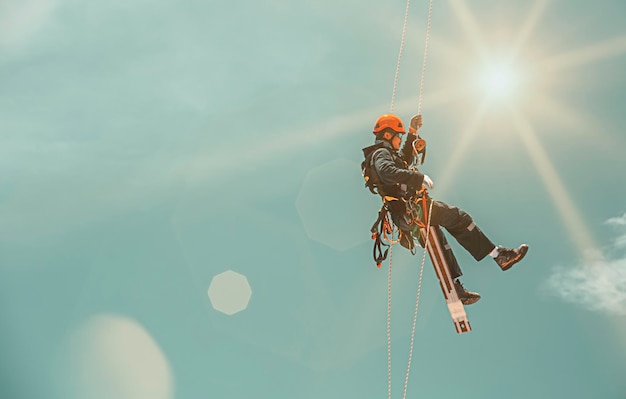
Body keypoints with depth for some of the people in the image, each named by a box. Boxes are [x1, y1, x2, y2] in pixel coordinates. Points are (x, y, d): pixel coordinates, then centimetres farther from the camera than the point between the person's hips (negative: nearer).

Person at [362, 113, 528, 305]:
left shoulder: (378, 154, 21)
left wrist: (412, 133, 29)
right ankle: (499, 254, -1)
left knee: (438, 239, 24)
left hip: (404, 215, 11)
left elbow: (405, 158, 36)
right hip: (410, 210, -11)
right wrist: (419, 177, -28)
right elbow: (388, 172, -34)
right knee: (458, 217, -7)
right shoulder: (381, 153, -10)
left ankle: (455, 288, 30)